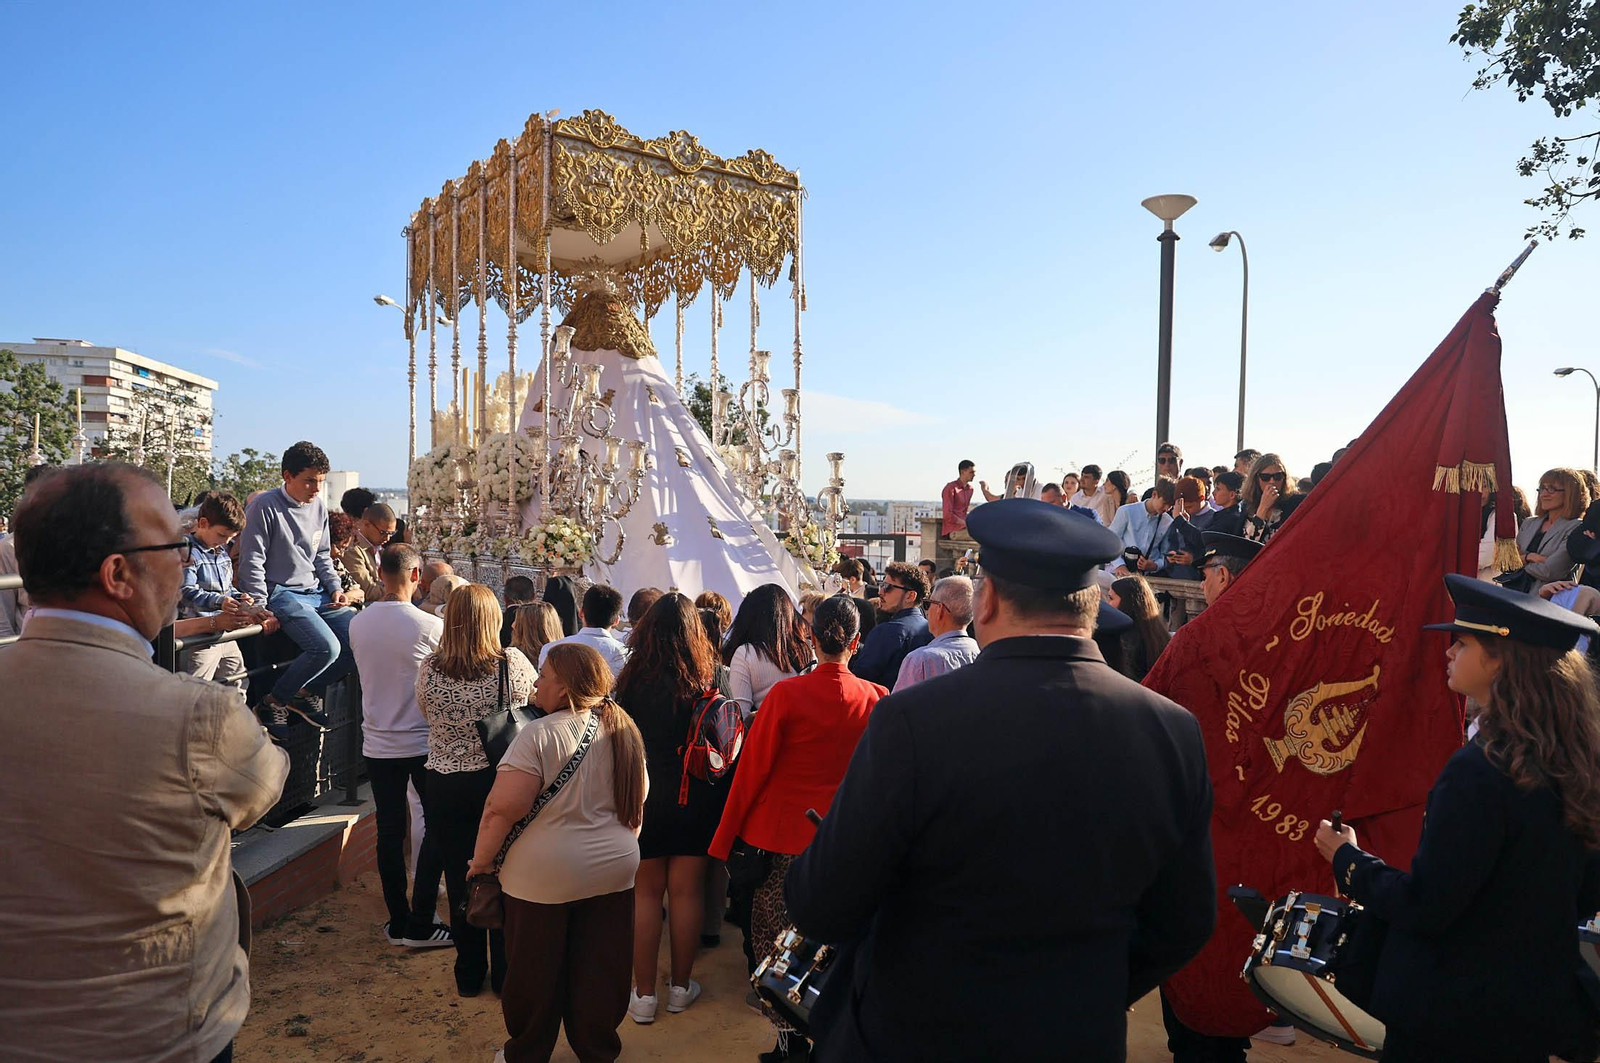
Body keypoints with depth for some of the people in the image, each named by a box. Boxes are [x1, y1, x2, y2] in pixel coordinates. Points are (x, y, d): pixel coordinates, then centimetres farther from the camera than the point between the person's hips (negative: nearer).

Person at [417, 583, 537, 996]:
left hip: (445, 786, 1)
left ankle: (470, 974, 30)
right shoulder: (514, 663, -15)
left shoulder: (429, 668, -11)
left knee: (460, 881, 15)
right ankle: (505, 973, 25)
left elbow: (425, 711, 7)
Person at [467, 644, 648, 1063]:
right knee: (600, 969, 18)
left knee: (536, 973, 14)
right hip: (614, 871, 5)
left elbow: (503, 808, -22)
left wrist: (482, 860, -8)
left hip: (544, 875, -5)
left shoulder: (540, 734, -19)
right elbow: (638, 799, 11)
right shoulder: (624, 730, 1)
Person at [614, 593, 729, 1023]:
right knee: (686, 890, 13)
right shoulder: (712, 677, -11)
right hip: (697, 797, 1)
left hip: (643, 796, -1)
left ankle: (644, 995, 19)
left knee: (645, 892, 12)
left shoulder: (633, 678, -12)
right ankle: (680, 986, 26)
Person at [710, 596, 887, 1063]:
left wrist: (725, 839, 0)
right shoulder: (877, 700, -8)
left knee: (774, 939, 13)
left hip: (780, 836, -3)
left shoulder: (787, 694, -15)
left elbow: (752, 769, -9)